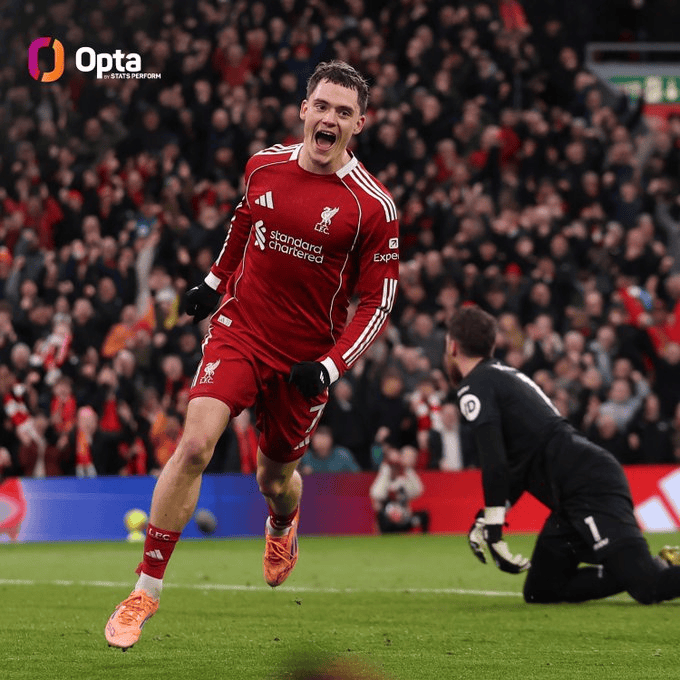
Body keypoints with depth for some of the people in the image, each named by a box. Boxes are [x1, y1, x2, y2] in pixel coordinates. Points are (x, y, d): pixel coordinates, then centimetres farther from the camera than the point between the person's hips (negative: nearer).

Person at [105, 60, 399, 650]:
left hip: (304, 358, -1)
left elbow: (378, 301, -7)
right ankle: (147, 588, -12)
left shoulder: (372, 205, -11)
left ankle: (282, 528, 54)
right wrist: (215, 283, 28)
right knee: (195, 445, -19)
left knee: (275, 479, 13)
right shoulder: (265, 165, -1)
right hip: (239, 329, 1)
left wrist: (330, 367, -17)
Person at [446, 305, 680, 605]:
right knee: (540, 591, 11)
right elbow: (518, 465, 30)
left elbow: (495, 464, -15)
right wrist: (485, 521, 24)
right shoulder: (505, 375, 25)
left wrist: (493, 527, -11)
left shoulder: (475, 386, -4)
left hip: (587, 485, -10)